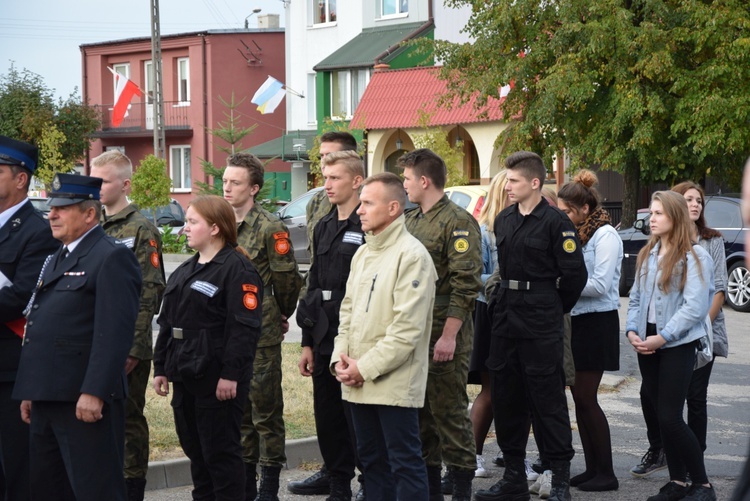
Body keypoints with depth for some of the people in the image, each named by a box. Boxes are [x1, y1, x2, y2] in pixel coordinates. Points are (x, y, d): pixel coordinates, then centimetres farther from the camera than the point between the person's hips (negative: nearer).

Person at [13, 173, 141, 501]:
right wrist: (31, 392, 19)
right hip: (47, 400, 9)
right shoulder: (56, 260, 21)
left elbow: (114, 332, -19)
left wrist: (93, 393, -24)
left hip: (86, 401, -9)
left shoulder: (112, 258, -10)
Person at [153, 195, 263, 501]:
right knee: (195, 449, 14)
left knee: (221, 452, -2)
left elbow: (244, 327, -18)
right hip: (185, 376, 9)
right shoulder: (184, 272, 17)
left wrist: (230, 374, -22)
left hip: (218, 380, -9)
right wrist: (161, 368, 14)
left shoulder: (238, 269, -11)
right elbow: (167, 323, 19)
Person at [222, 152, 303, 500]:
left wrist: (282, 315, 5)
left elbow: (288, 279, -7)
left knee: (265, 409, 0)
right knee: (238, 409, 13)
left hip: (260, 333, -6)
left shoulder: (270, 228, -11)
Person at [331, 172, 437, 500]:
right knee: (371, 458, 14)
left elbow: (408, 327, -18)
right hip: (358, 382, 8)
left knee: (405, 462, -3)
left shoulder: (411, 255, -12)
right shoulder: (362, 254, 14)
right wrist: (340, 359, 2)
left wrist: (366, 368, -15)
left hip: (394, 383, -8)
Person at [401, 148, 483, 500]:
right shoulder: (411, 221, 15)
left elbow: (466, 284, -16)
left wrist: (449, 335, -20)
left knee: (450, 412, -4)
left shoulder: (458, 223, -11)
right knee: (420, 412, 12)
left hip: (444, 336, -8)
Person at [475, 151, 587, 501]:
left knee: (547, 399, -3)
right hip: (505, 321, 7)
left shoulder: (555, 222, -10)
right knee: (506, 397, 10)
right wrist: (502, 301, 14)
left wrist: (553, 310, 1)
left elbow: (574, 274, -9)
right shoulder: (503, 220, 11)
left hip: (540, 327, -7)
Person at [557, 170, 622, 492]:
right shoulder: (575, 234, 13)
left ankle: (606, 473, 0)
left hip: (597, 323, -8)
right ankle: (592, 468, 15)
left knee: (586, 397, -7)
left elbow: (600, 285, -19)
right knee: (580, 396, 8)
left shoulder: (605, 235, -12)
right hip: (576, 320, 8)